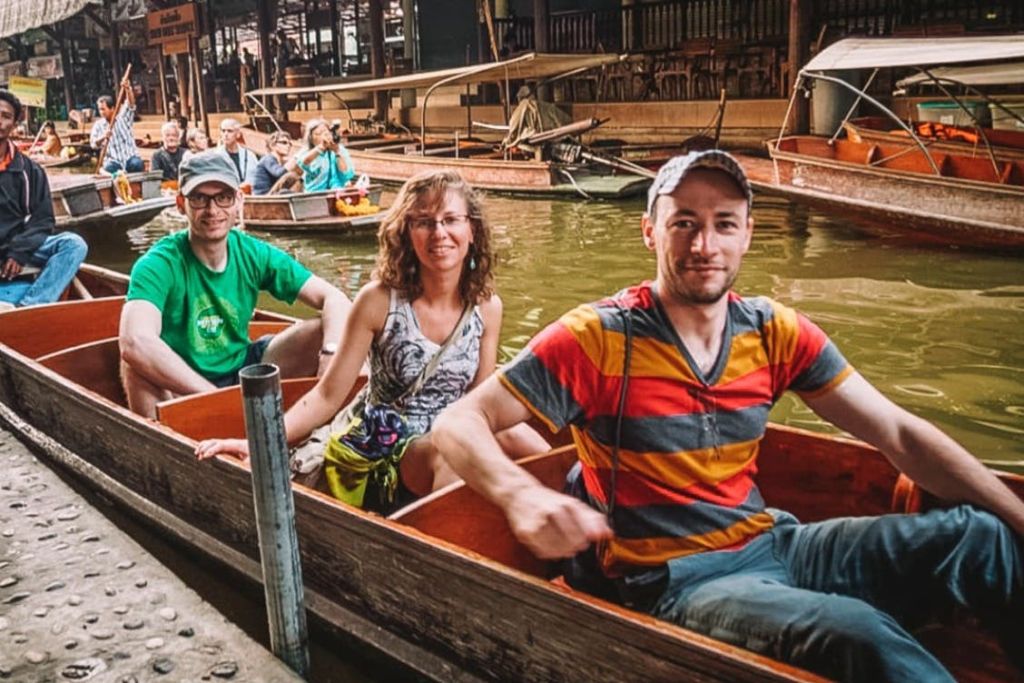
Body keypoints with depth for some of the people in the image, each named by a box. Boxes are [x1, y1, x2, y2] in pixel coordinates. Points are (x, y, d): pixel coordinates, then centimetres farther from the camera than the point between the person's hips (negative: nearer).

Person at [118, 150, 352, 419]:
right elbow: (135, 342, -38)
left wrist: (331, 354, -30)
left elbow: (335, 299, -9)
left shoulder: (253, 254, -6)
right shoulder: (159, 264, -19)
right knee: (137, 361, -35)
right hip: (182, 390, -4)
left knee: (323, 331, -13)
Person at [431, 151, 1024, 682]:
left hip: (773, 545, 6)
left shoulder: (776, 332, 2)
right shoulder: (598, 339, -12)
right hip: (671, 579, -5)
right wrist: (522, 495, -35)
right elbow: (459, 424, -14)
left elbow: (899, 434, 3)